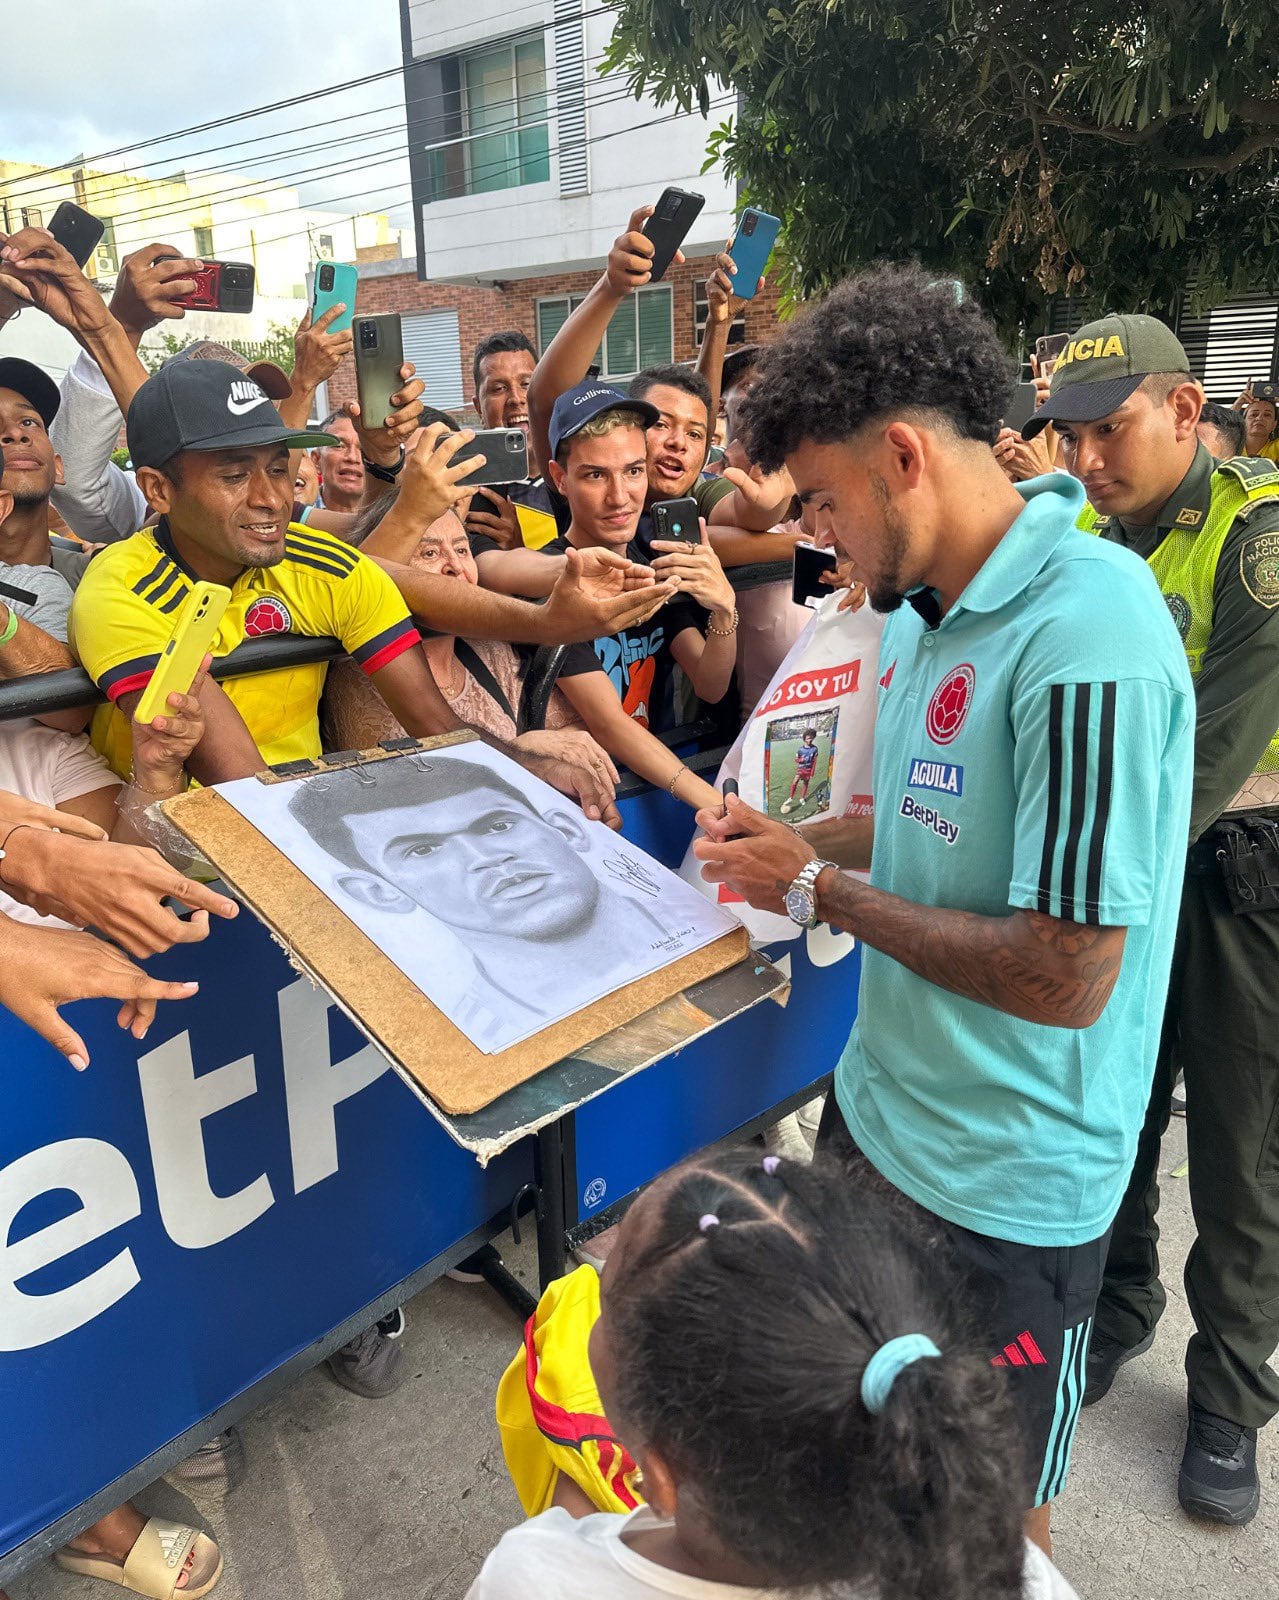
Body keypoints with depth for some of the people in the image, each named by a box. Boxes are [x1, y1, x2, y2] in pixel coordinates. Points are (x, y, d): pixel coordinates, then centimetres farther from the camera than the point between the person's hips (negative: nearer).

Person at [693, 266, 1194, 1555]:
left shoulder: (1086, 639, -27)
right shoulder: (923, 605, 1)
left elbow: (1065, 976, -28)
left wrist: (823, 892, -19)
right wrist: (796, 842, 0)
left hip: (1003, 1184, -7)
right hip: (879, 1109, 8)